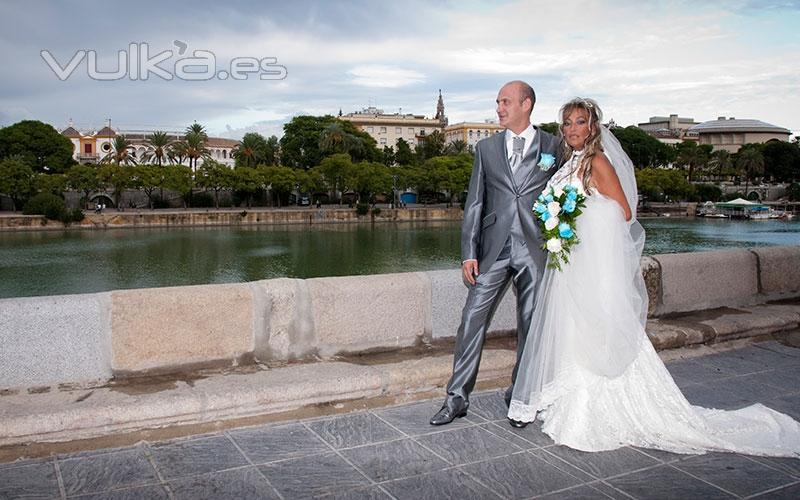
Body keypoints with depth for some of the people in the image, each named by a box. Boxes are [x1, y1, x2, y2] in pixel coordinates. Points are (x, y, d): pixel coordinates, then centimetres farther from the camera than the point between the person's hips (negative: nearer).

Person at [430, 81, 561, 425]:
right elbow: (474, 203, 7)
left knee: (531, 326, 7)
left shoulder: (554, 147, 6)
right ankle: (457, 397, 8)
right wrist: (469, 253, -1)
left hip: (536, 251, -1)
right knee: (472, 320, -2)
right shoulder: (486, 148, 10)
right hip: (494, 250, 1)